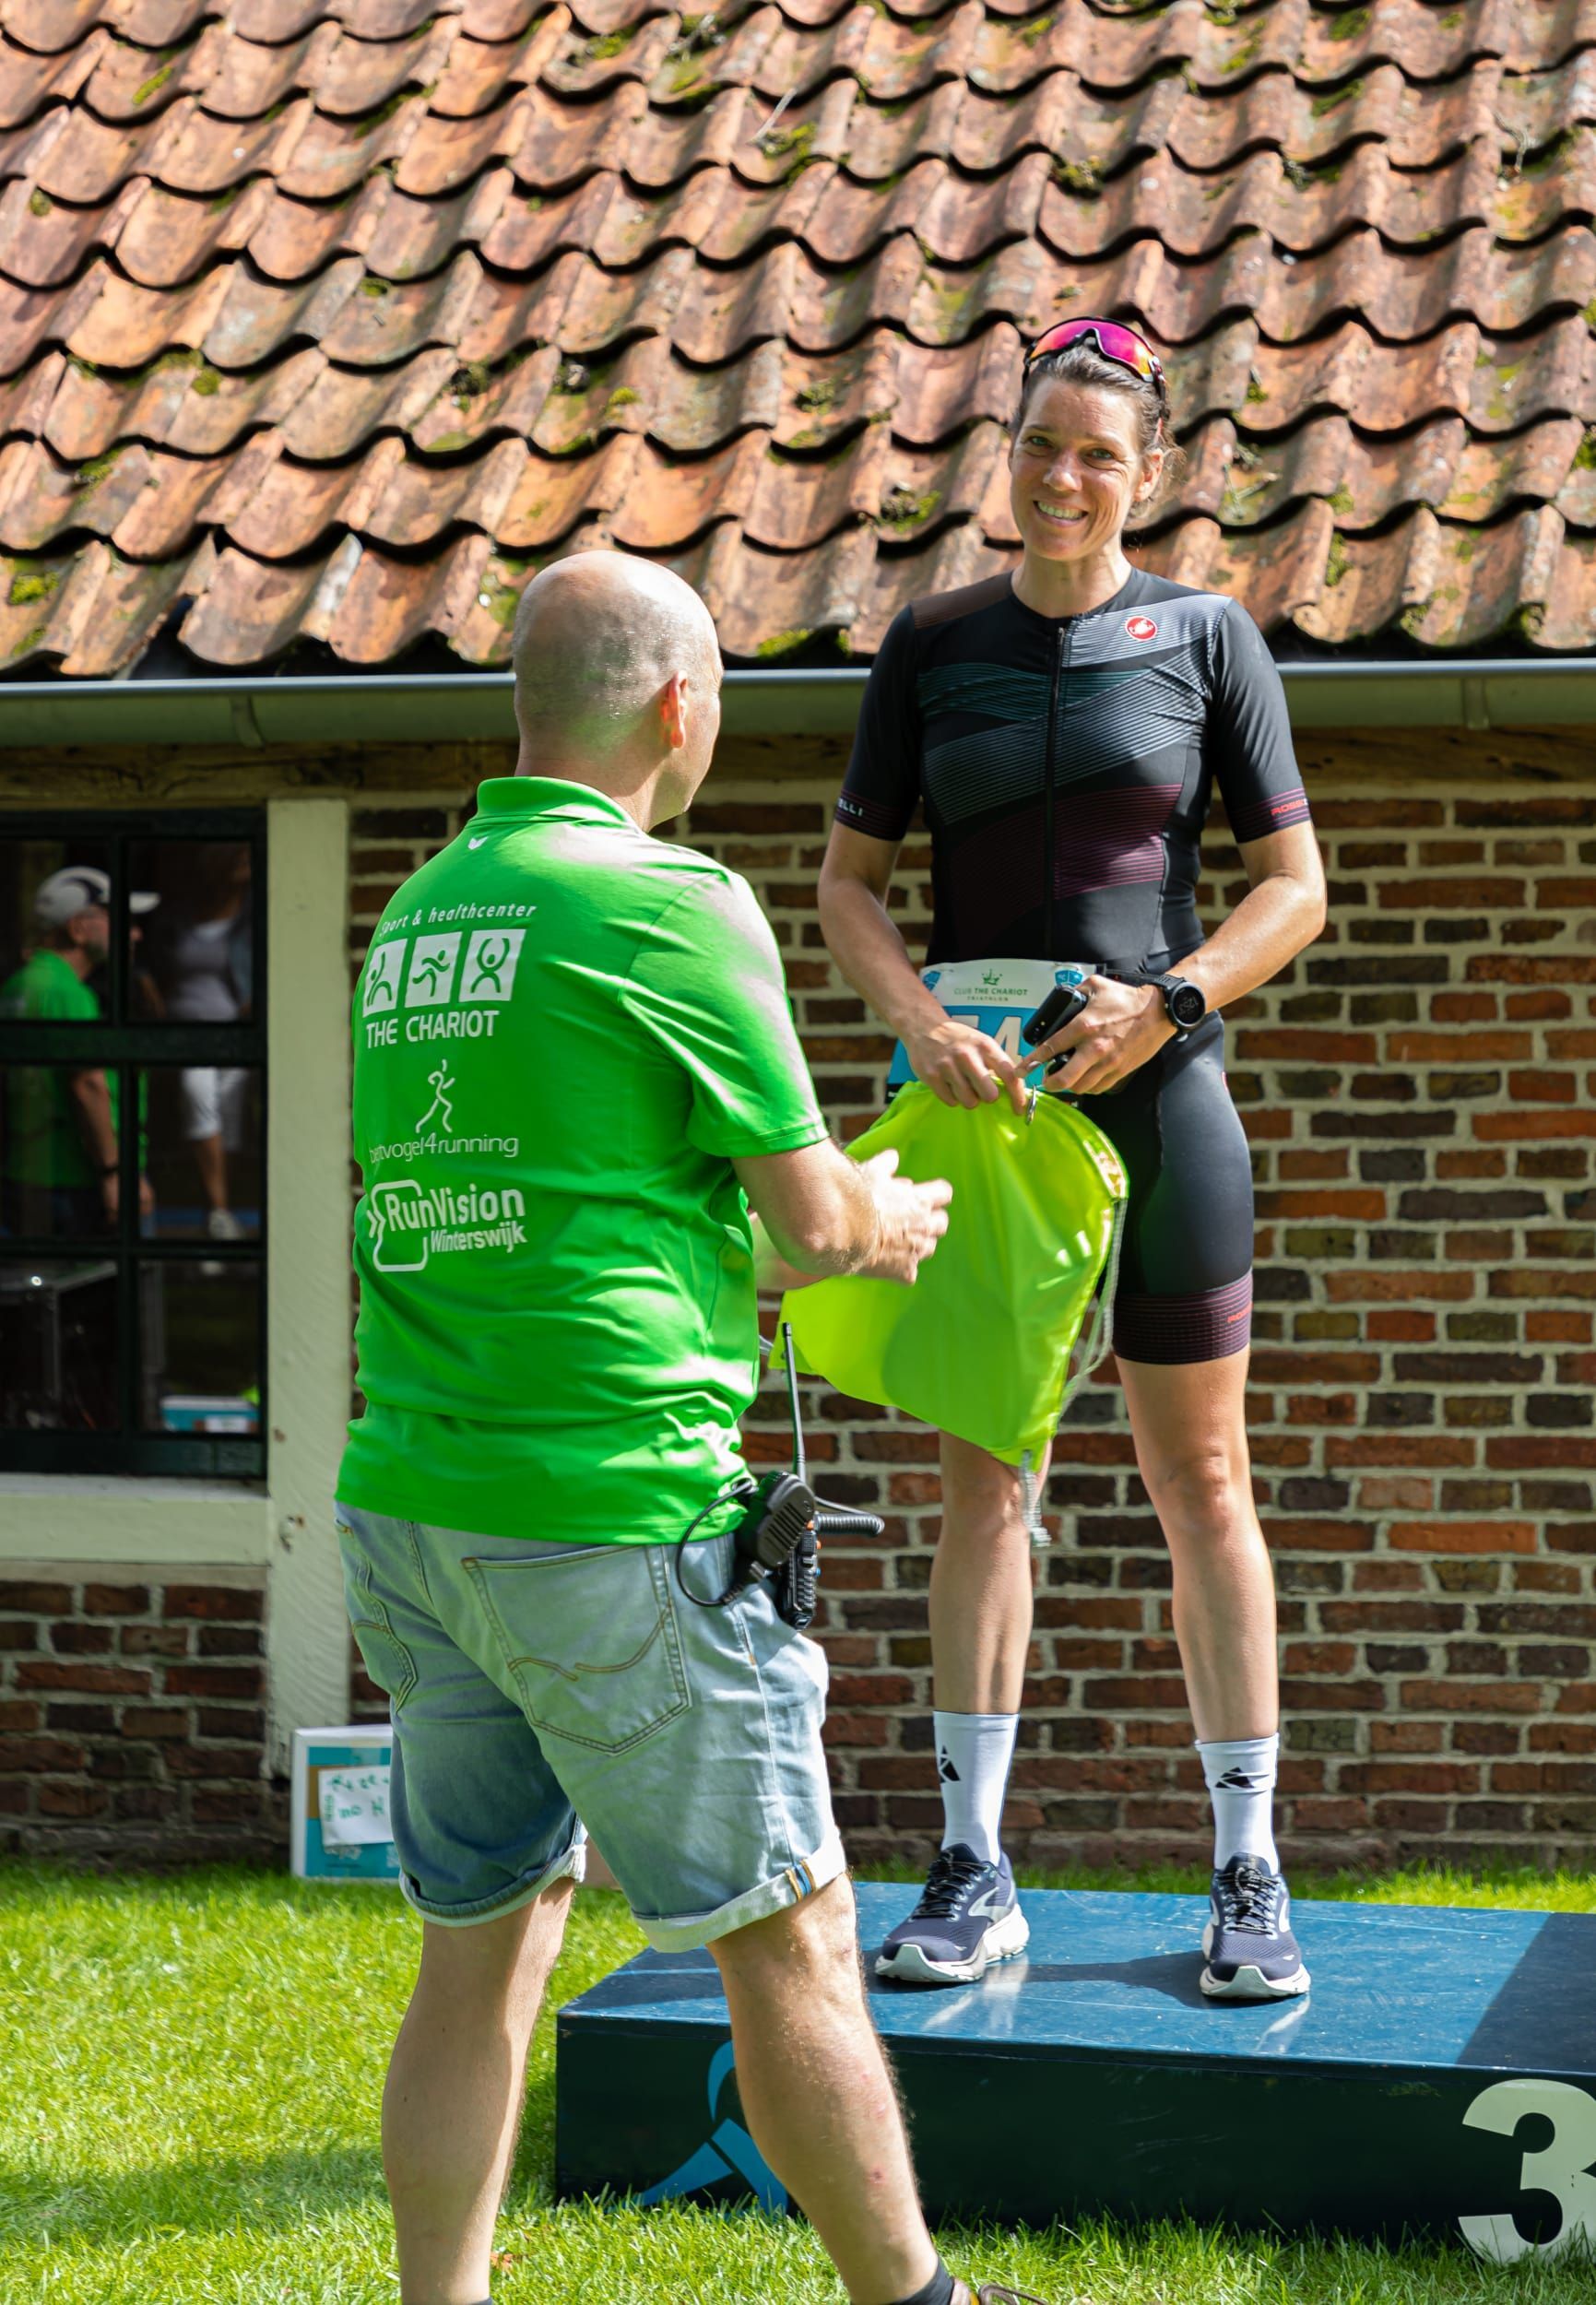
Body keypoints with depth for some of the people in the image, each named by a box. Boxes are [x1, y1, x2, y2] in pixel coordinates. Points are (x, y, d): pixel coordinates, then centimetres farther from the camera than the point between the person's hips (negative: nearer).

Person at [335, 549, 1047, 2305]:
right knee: (787, 1939, 6)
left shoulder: (418, 916, 13)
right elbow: (813, 1219, -4)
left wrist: (831, 1215, 27)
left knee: (481, 1949, 13)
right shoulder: (670, 906, -10)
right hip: (610, 1513, -7)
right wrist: (891, 1225, 18)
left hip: (411, 1501, 7)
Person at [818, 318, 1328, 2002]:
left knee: (1200, 1477, 2)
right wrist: (919, 1021, -11)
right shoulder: (934, 646, 6)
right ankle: (973, 1870, 9)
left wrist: (1169, 1002, -13)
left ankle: (1248, 1871, 9)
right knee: (980, 1476, 3)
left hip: (1156, 1098, -2)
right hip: (981, 1101, 2)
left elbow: (1293, 886, 2)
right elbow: (846, 883, 6)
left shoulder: (1207, 640, 1)